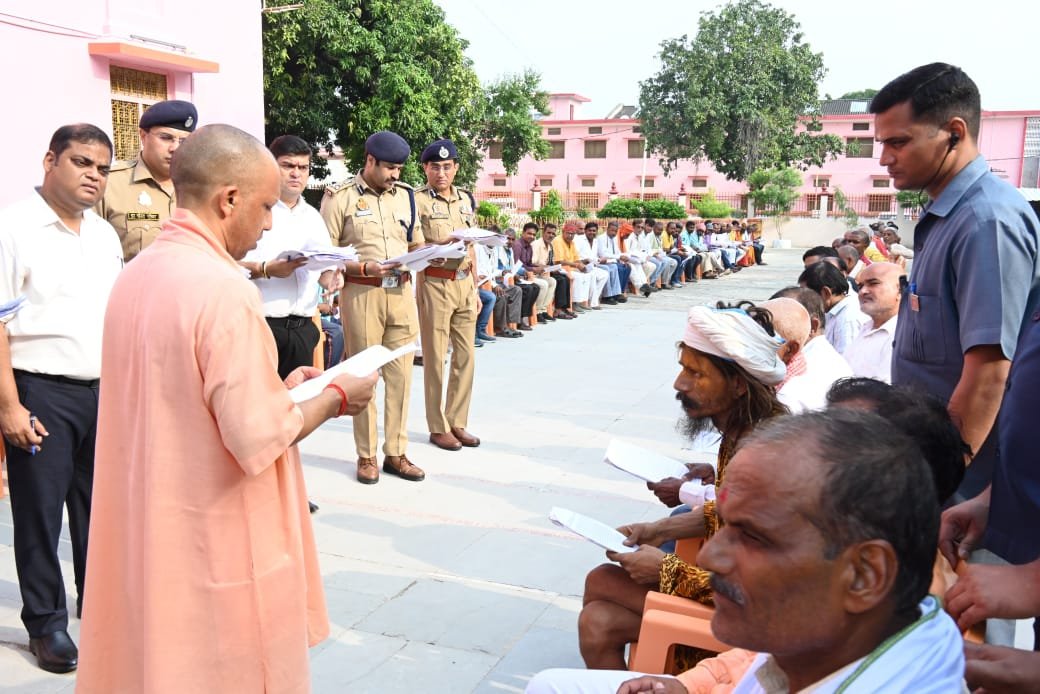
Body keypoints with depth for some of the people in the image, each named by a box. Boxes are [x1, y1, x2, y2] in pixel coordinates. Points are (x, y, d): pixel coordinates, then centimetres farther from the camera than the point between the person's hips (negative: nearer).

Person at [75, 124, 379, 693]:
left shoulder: (134, 276, 4)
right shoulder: (224, 289, -22)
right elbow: (258, 439, -23)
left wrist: (277, 388, 13)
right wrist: (334, 398, -7)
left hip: (147, 536, 8)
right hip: (219, 546, -8)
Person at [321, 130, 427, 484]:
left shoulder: (405, 195, 12)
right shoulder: (340, 196, -3)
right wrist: (365, 268, -16)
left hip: (401, 292, 4)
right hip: (361, 293, -4)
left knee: (400, 374, 5)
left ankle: (396, 452, 16)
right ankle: (366, 455, 14)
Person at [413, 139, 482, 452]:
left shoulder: (466, 199, 14)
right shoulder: (416, 200, -5)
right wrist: (440, 245, -24)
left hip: (465, 284, 6)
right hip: (434, 284, -6)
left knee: (466, 357, 8)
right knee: (435, 358, 1)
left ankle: (457, 422, 20)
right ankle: (438, 427, 11)